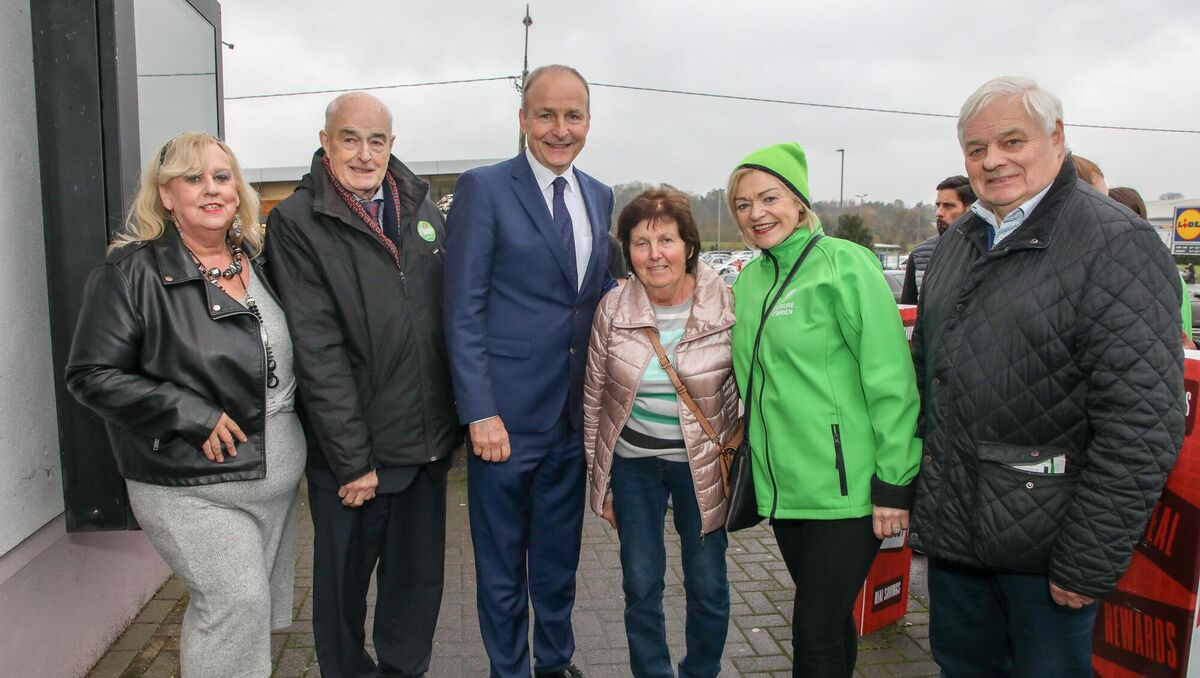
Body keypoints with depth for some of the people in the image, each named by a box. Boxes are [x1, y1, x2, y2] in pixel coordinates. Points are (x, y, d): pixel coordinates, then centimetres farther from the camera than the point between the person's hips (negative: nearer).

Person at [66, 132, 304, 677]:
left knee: (262, 610, 16)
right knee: (237, 604, -11)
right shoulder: (131, 272, -10)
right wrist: (191, 416, -20)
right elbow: (92, 376, -13)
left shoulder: (260, 262, 7)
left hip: (278, 478, 6)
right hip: (192, 489, -6)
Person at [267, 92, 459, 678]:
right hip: (353, 451, -4)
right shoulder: (296, 221, -8)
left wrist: (456, 416, 7)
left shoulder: (421, 206, 7)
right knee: (342, 585, 13)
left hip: (428, 442, 5)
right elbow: (317, 351, -12)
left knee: (419, 579, 16)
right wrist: (351, 461, -13)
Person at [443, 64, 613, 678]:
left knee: (560, 559, 21)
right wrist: (481, 413, -16)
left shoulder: (599, 197, 10)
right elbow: (463, 313, -11)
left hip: (574, 418, 5)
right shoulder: (483, 190, -8)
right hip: (506, 416, -5)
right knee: (502, 568, 12)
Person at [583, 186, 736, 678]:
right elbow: (594, 397, 1)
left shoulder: (726, 304, -12)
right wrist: (601, 482, 3)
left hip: (701, 465, -1)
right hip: (633, 462, 1)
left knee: (708, 588, 11)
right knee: (641, 587, 11)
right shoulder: (612, 309, -7)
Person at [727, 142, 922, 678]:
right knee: (828, 623, 19)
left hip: (845, 488, -6)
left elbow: (891, 380, -14)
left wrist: (895, 483, -15)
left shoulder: (844, 264, -12)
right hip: (783, 487, 6)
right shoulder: (750, 280, 9)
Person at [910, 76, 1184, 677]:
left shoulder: (1117, 244, -14)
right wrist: (906, 486, 12)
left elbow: (1143, 424, -19)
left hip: (1044, 538, -6)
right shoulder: (961, 241, 9)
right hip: (952, 529, 6)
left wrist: (1090, 561, -18)